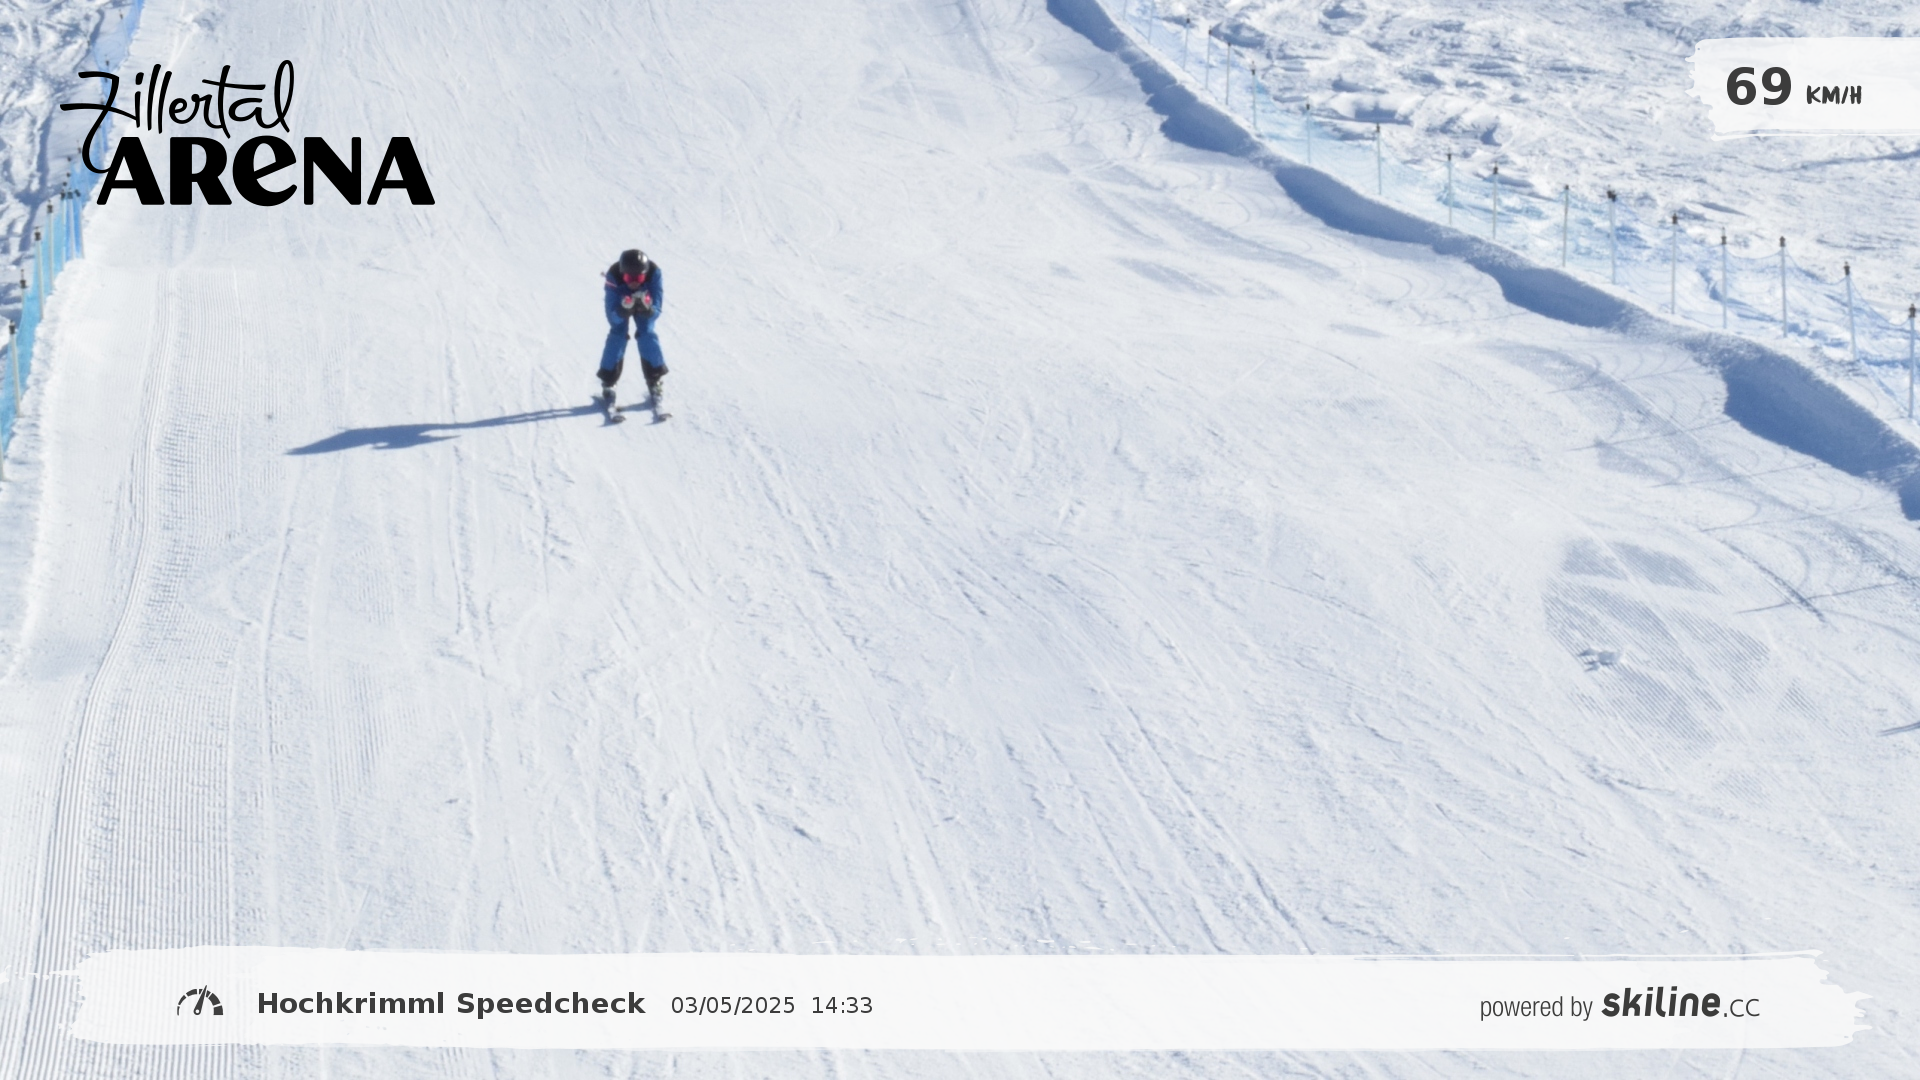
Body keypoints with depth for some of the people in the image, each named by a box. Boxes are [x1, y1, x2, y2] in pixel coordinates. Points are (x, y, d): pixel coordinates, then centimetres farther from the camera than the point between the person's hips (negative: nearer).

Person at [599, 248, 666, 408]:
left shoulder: (654, 272, -39)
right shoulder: (614, 275, -40)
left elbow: (656, 311, -36)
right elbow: (613, 318, -37)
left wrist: (647, 308, -58)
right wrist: (624, 310, -58)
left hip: (645, 300, 1)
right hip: (621, 301, -1)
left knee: (647, 333, -14)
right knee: (617, 335, -16)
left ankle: (654, 382, 1)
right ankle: (607, 384, -5)